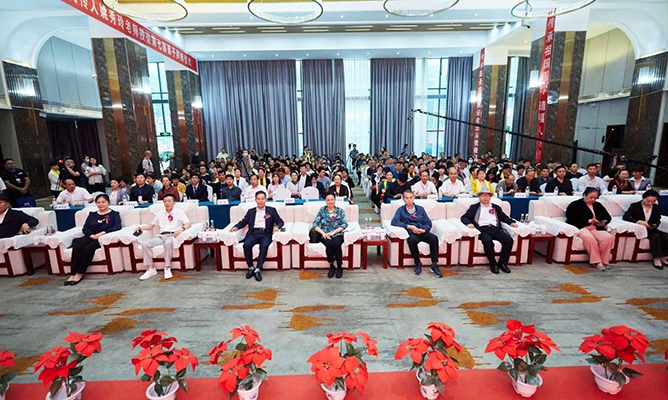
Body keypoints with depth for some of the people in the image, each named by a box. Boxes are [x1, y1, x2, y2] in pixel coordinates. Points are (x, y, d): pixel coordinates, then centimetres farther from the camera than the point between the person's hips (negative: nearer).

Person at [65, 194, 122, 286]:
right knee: (77, 247, -25)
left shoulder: (114, 214, 11)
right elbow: (85, 228, 13)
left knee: (88, 248, -30)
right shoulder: (92, 215, 25)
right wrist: (91, 235, -9)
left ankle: (80, 274, -23)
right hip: (90, 237, 4)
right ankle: (72, 274, -26)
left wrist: (103, 233, -18)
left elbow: (118, 226, -6)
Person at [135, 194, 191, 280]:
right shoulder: (160, 213, 23)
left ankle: (168, 268, -26)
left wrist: (181, 229, -26)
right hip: (161, 236, 5)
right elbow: (151, 225, 24)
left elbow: (188, 224, -5)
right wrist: (140, 228, 6)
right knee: (145, 243, -20)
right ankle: (151, 269, -15)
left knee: (168, 243, -38)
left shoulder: (179, 212, 8)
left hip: (173, 235, -5)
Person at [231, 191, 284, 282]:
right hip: (253, 233, 2)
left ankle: (258, 270, -26)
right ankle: (250, 268, -12)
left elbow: (280, 222, 11)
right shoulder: (251, 211, 21)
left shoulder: (272, 210, 15)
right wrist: (236, 227, 0)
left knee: (264, 246, -35)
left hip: (265, 234, -2)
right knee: (246, 245, -30)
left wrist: (277, 226, -12)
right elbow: (243, 222, 20)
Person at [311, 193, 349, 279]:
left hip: (337, 234, 0)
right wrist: (323, 233, -14)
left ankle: (340, 267, -14)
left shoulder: (340, 210, 8)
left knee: (336, 243, -33)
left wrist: (333, 232, -14)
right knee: (329, 244, -33)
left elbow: (344, 224, -2)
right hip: (325, 235, 0)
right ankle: (331, 266, -12)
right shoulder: (322, 210, 8)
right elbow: (315, 224, 1)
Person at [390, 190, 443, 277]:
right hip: (412, 233, -2)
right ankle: (418, 264, -17)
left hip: (423, 232, 2)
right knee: (412, 240, -37)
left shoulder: (420, 209, 20)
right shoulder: (401, 210, 12)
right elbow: (394, 221, -5)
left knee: (434, 238, -30)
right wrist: (409, 227, -12)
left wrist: (424, 229, -8)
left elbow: (428, 222, 15)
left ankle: (434, 265, -21)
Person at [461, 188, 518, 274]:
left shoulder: (496, 208, 28)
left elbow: (504, 217, 23)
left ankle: (502, 263, -7)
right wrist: (469, 223, -13)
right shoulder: (474, 207, 18)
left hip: (495, 229, 3)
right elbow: (464, 217, 8)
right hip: (482, 229, -3)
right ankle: (493, 264, -15)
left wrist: (512, 222, 3)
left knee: (509, 240, -24)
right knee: (488, 241, -34)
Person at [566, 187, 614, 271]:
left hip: (596, 228, 5)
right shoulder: (575, 205, 6)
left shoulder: (598, 205, 24)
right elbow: (571, 219, -6)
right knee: (590, 238, -37)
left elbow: (608, 217, 26)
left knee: (609, 238, -26)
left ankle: (604, 261, -13)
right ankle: (597, 262, -25)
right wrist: (588, 221, -12)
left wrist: (604, 223, 2)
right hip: (581, 228, -5)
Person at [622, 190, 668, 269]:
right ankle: (656, 258, -23)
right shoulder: (635, 206, -4)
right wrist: (639, 221, -26)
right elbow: (625, 217, -15)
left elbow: (658, 220, 16)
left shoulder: (657, 208, 9)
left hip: (651, 229, 5)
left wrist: (655, 225, -7)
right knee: (655, 236, -30)